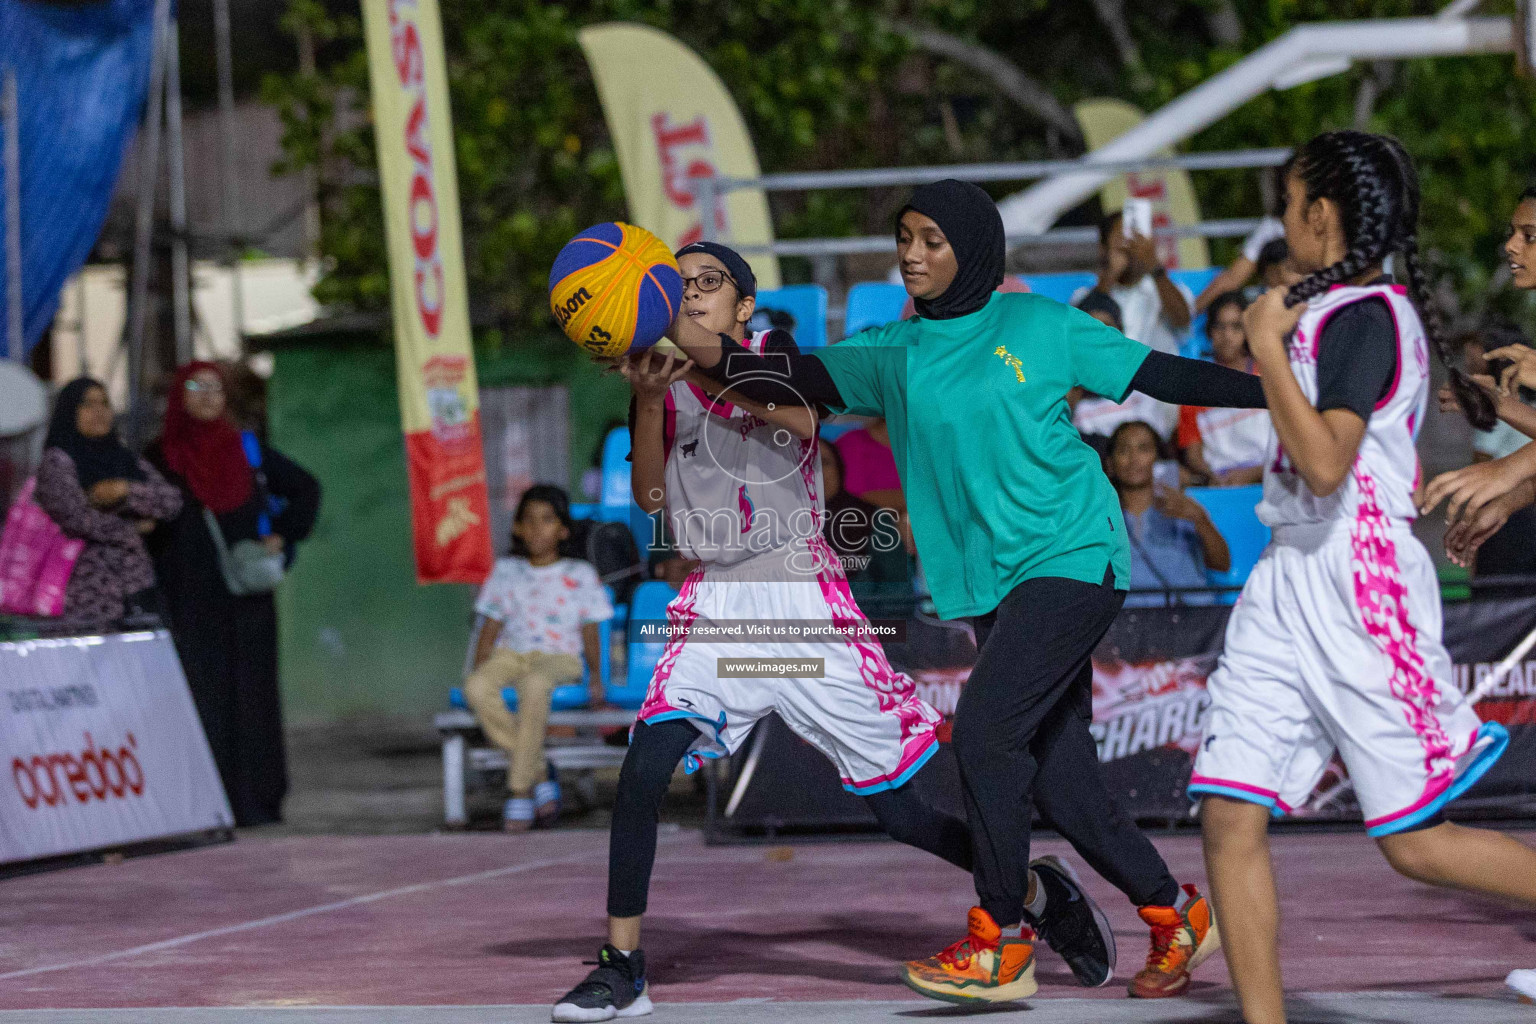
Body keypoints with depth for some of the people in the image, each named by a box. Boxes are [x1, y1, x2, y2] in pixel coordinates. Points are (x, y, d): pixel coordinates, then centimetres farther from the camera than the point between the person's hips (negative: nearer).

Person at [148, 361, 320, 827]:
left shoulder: (247, 449, 11)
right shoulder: (159, 457, 6)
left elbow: (306, 488, 19)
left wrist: (283, 536, 7)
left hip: (245, 591, 2)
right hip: (189, 597, -2)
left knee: (250, 689, 0)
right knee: (201, 693, -8)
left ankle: (255, 799, 2)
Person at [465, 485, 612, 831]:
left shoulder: (580, 575, 11)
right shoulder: (506, 572, 17)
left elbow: (589, 631, 8)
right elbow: (491, 628, 16)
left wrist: (596, 675, -6)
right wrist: (478, 670, 2)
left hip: (559, 658, -3)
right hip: (510, 655, 3)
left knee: (534, 685, -41)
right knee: (476, 687, -33)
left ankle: (519, 790, -33)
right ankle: (540, 777, -25)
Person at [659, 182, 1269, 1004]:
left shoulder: (1041, 327, 0)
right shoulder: (892, 352, 10)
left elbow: (1159, 375, 2)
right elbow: (803, 382, -3)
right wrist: (714, 354, -20)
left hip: (1073, 559, -5)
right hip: (994, 585, 5)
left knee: (985, 727, -19)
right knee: (1059, 786, 4)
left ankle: (1001, 941, -10)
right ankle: (1176, 916, 23)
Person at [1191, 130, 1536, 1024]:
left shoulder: (1364, 314, -13)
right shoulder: (1331, 312, 16)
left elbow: (1325, 463, -24)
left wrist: (1269, 349, -17)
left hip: (1359, 583, -9)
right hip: (1291, 584, 9)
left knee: (1416, 842, -4)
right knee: (1230, 817, -2)